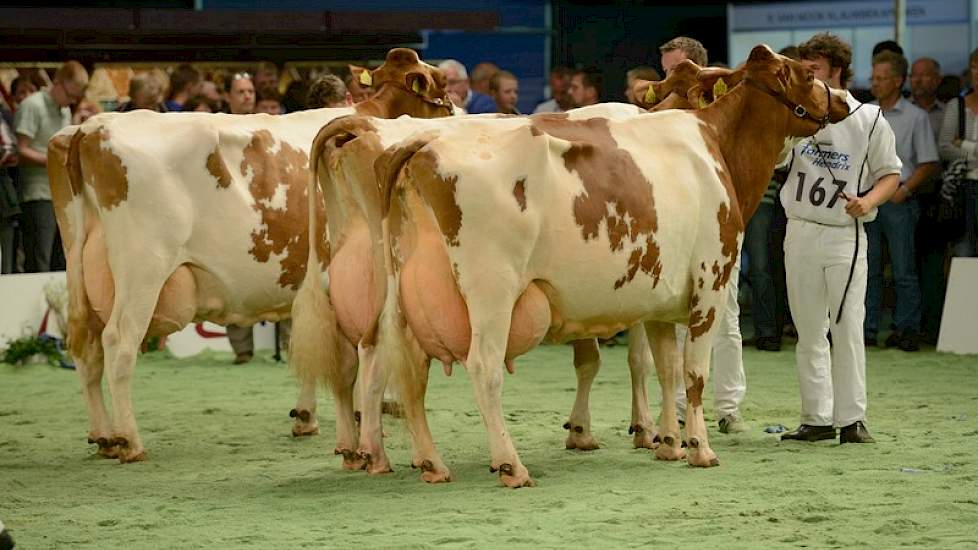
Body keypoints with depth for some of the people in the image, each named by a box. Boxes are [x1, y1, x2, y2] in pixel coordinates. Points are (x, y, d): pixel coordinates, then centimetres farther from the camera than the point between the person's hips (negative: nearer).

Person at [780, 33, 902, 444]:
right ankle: (816, 419, 13)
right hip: (800, 235, 3)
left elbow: (890, 174, 4)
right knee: (809, 331, 7)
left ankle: (851, 418, -3)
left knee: (848, 327, -8)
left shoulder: (870, 119, -2)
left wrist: (869, 200, -16)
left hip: (845, 236, -3)